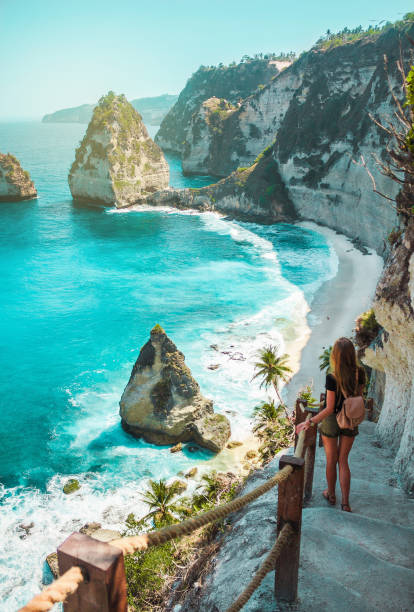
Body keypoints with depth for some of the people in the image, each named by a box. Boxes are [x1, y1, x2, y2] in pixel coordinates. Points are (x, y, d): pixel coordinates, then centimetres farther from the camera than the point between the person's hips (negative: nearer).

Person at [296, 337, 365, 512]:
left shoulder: (332, 378, -26)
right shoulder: (360, 373, -12)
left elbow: (329, 408, -24)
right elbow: (359, 395, 4)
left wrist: (309, 422, -19)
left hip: (331, 420, -4)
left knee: (331, 460, 16)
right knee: (343, 461, 16)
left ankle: (331, 495, 35)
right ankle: (345, 502, 15)